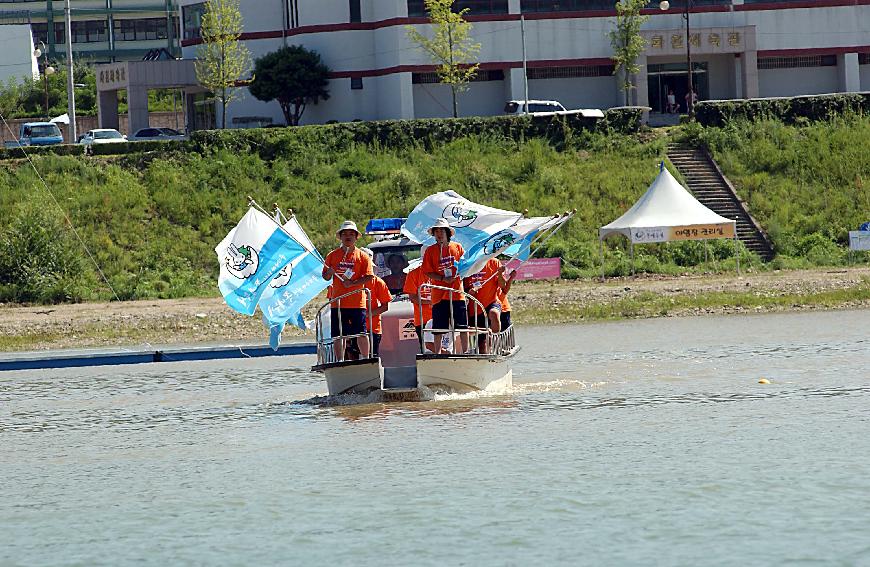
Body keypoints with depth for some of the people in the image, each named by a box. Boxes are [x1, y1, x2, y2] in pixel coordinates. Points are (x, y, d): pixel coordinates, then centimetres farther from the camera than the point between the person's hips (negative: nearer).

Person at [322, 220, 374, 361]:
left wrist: (352, 283, -17)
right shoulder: (332, 256, 10)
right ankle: (340, 361, 11)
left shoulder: (362, 256, 2)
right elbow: (325, 277, 13)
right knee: (338, 335, 4)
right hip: (338, 303, 2)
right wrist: (329, 273, -11)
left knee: (361, 333, -3)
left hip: (357, 303, -2)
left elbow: (369, 277, -5)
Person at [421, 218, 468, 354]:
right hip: (439, 295, -1)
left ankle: (465, 352, 8)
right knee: (438, 328, 0)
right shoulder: (431, 251, 3)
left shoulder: (457, 247, 7)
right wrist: (443, 279, -12)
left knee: (463, 327, 1)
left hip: (457, 292, 1)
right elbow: (427, 272, 0)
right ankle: (437, 353, 7)